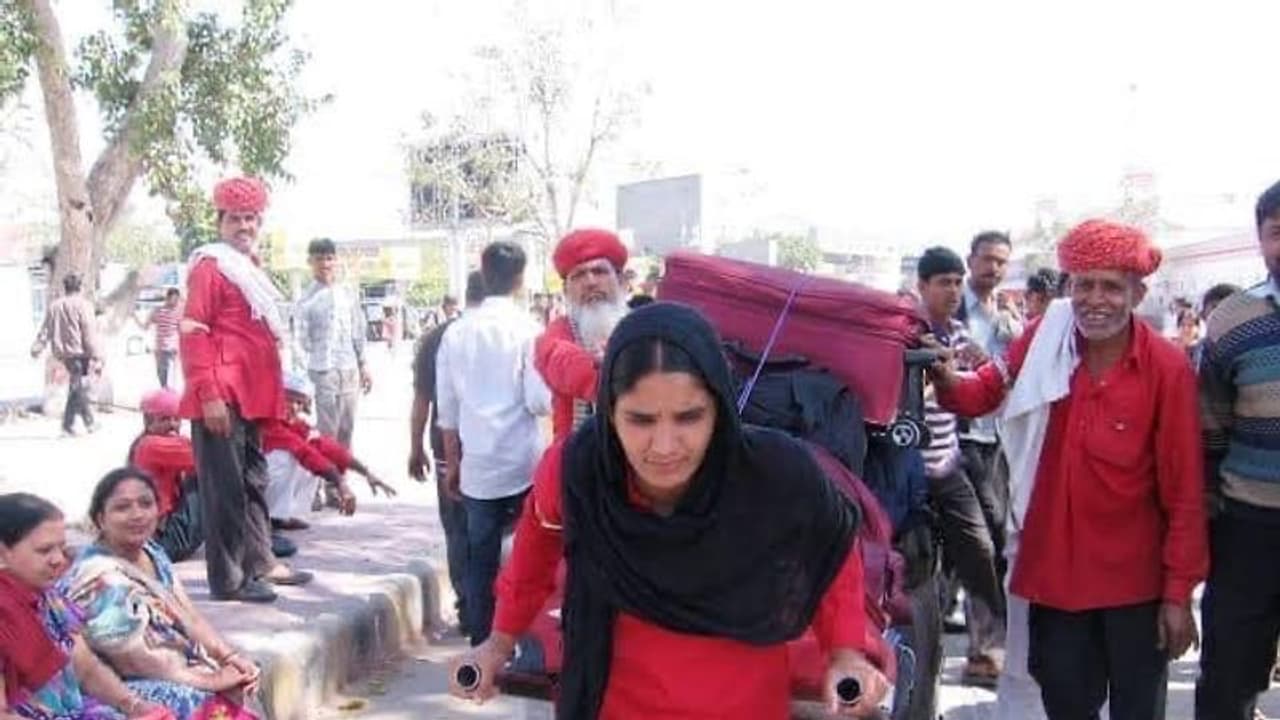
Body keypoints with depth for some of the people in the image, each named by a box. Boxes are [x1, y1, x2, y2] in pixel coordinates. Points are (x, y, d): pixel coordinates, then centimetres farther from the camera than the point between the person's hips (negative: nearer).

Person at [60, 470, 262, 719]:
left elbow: (188, 616, 7)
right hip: (124, 693, -9)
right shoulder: (99, 579, -21)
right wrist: (213, 679, -17)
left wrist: (231, 658, -8)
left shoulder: (152, 554, 5)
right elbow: (140, 662, -21)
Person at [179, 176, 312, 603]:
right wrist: (209, 395, -22)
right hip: (222, 397, -10)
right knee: (224, 486, -5)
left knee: (253, 480, 17)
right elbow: (192, 332, -16)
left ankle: (260, 561, 28)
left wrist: (273, 392, 22)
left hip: (250, 395, 10)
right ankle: (227, 578, 1)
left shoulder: (250, 268, 19)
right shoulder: (210, 266, -9)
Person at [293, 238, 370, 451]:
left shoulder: (348, 295, 10)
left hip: (350, 371, 5)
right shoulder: (307, 299, -5)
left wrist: (363, 366, 12)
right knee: (326, 433, -4)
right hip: (322, 372, -5)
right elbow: (300, 342, -9)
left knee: (346, 431, 11)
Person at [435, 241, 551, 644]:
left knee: (480, 562, 10)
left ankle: (481, 646, 15)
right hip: (523, 463, -3)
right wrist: (551, 399, 10)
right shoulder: (527, 329, -8)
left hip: (476, 465, 3)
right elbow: (540, 401, -12)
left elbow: (447, 408, 8)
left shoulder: (456, 333, 4)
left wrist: (452, 462, 17)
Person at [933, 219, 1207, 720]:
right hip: (1054, 569, 2)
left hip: (1133, 579, -2)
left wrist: (1179, 591, -8)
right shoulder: (1043, 340, -4)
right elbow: (982, 393, 6)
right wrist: (943, 377, -18)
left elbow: (1184, 490, -10)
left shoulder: (1168, 369, -13)